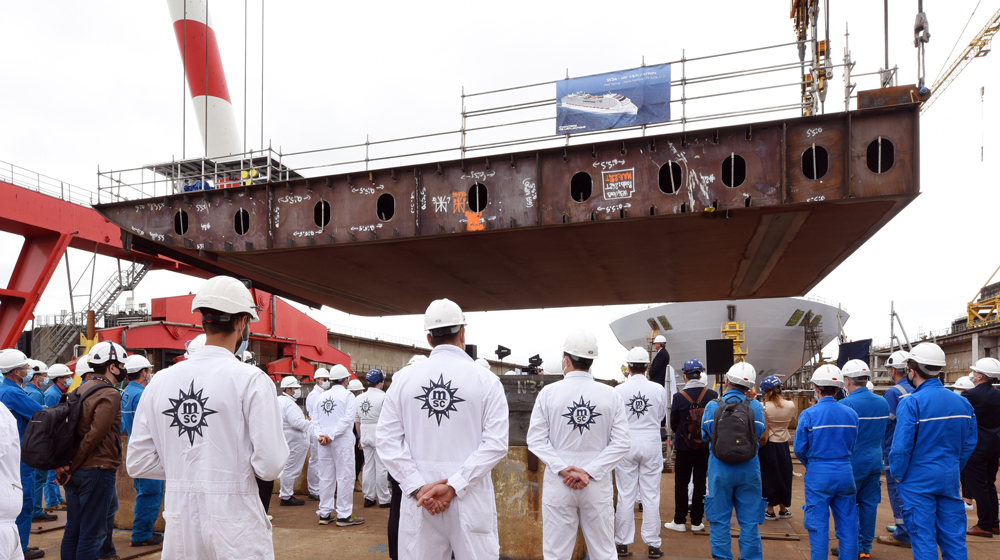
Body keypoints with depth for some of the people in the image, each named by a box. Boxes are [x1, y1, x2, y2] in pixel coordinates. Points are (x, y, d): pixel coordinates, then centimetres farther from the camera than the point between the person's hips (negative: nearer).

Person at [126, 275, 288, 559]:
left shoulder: (161, 381, 1)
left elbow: (138, 463, 5)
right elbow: (270, 466, -16)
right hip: (234, 526, -4)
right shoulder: (251, 379, -13)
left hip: (179, 527, 5)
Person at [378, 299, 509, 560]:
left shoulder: (403, 378, 2)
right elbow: (496, 443, -10)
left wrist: (418, 487, -6)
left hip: (418, 499, 2)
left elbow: (387, 439, -2)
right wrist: (454, 486, -11)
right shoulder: (486, 380, -4)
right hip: (471, 501, -2)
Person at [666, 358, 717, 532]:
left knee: (681, 483, 9)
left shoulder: (679, 397, -14)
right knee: (700, 483, 11)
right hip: (706, 446, 2)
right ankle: (696, 522, 17)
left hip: (684, 446, -2)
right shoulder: (712, 395, -10)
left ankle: (679, 521, 14)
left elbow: (673, 425, -4)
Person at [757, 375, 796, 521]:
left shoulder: (763, 407, -18)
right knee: (783, 476, 16)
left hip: (768, 445, -4)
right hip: (783, 445, 4)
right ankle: (783, 509, 27)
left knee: (769, 477, 7)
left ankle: (770, 511, 13)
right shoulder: (790, 405, -6)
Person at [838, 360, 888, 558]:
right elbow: (884, 431, 15)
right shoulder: (882, 403, 4)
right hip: (875, 461, 6)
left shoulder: (846, 404, -18)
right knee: (869, 504, 12)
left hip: (853, 463, -6)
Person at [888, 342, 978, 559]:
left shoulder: (911, 403, -17)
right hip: (950, 481, 6)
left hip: (918, 482, -5)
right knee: (954, 539, 13)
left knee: (924, 540, 3)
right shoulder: (962, 402, 2)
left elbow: (901, 447, -18)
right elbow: (969, 443, 9)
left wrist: (898, 475, -3)